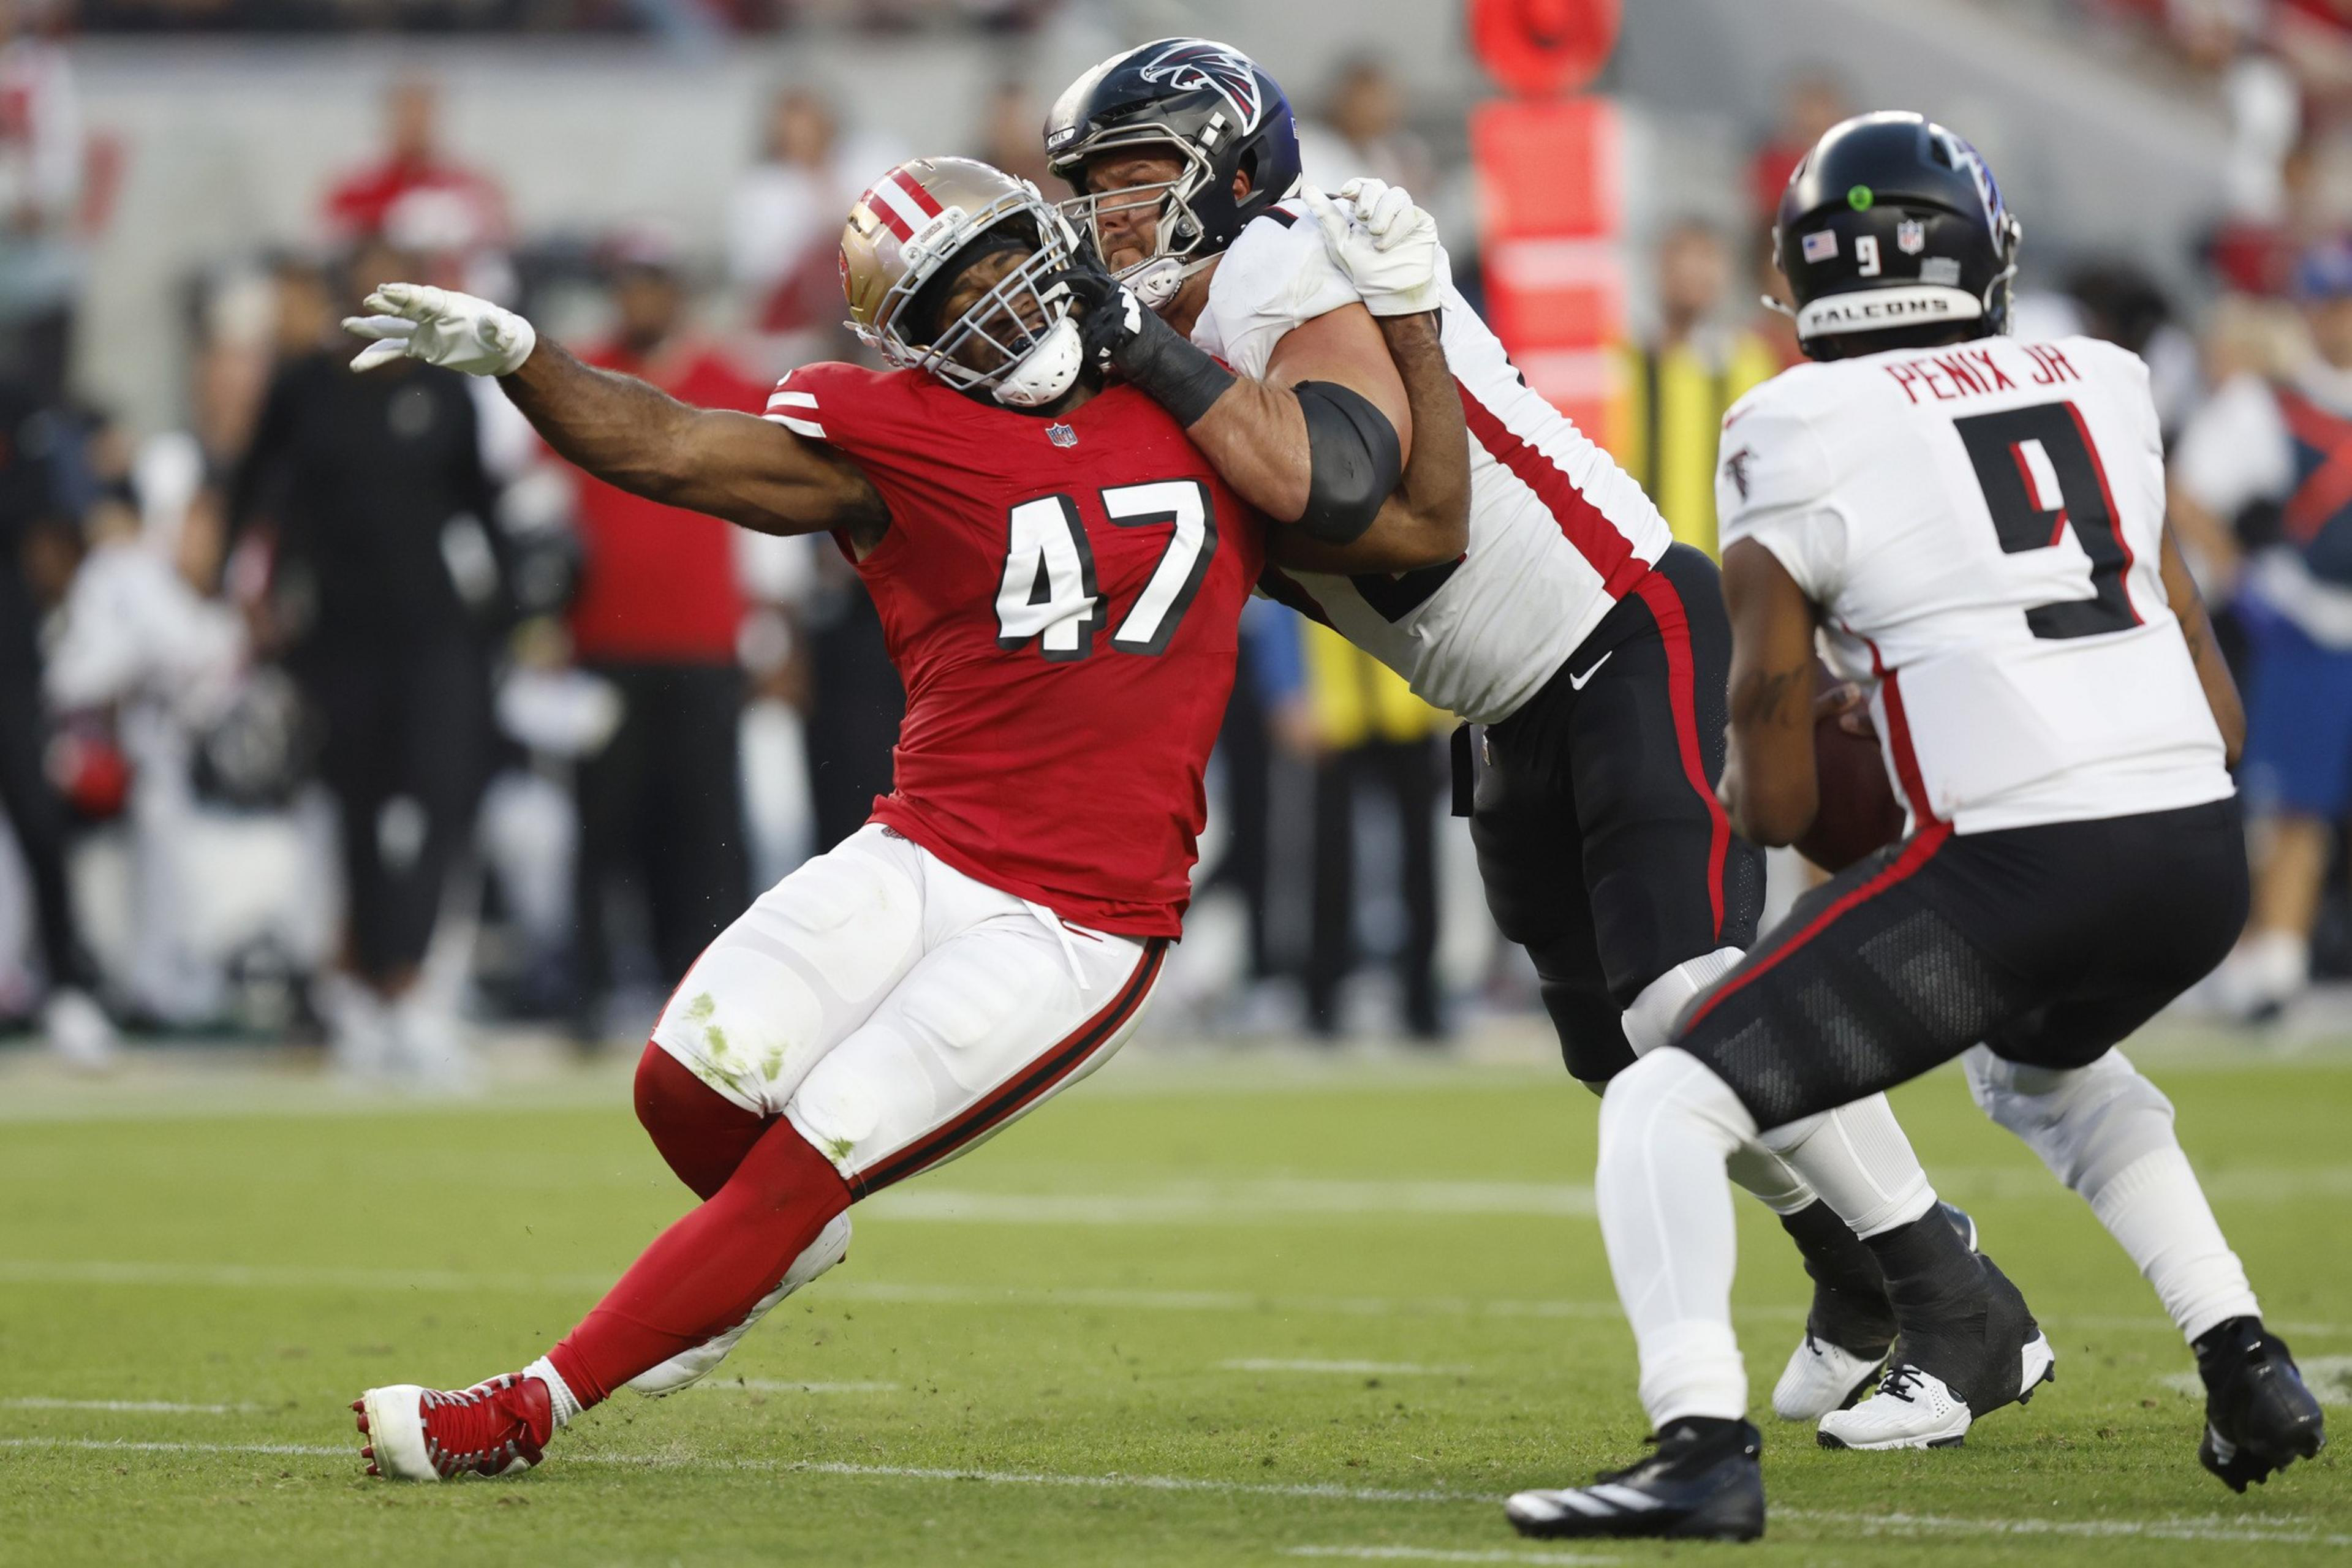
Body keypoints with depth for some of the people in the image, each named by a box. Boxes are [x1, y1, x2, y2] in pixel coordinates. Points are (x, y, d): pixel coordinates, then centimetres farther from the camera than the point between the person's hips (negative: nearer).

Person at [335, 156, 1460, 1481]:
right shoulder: (897, 434, -2)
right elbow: (661, 446, -10)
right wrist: (509, 352, -26)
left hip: (1076, 933, -1)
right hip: (925, 861, 1)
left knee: (804, 1165, -8)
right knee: (692, 1084, -15)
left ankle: (530, 1408, 4)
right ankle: (772, 1253, 22)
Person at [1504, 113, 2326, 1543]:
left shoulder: (1797, 431, 2)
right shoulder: (2104, 385, 17)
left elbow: (1775, 804, 6)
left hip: (2014, 862, -6)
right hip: (2204, 853, 6)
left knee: (1669, 1107, 2)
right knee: (2042, 1062, 38)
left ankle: (1705, 1445, -18)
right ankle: (2247, 1364, 28)